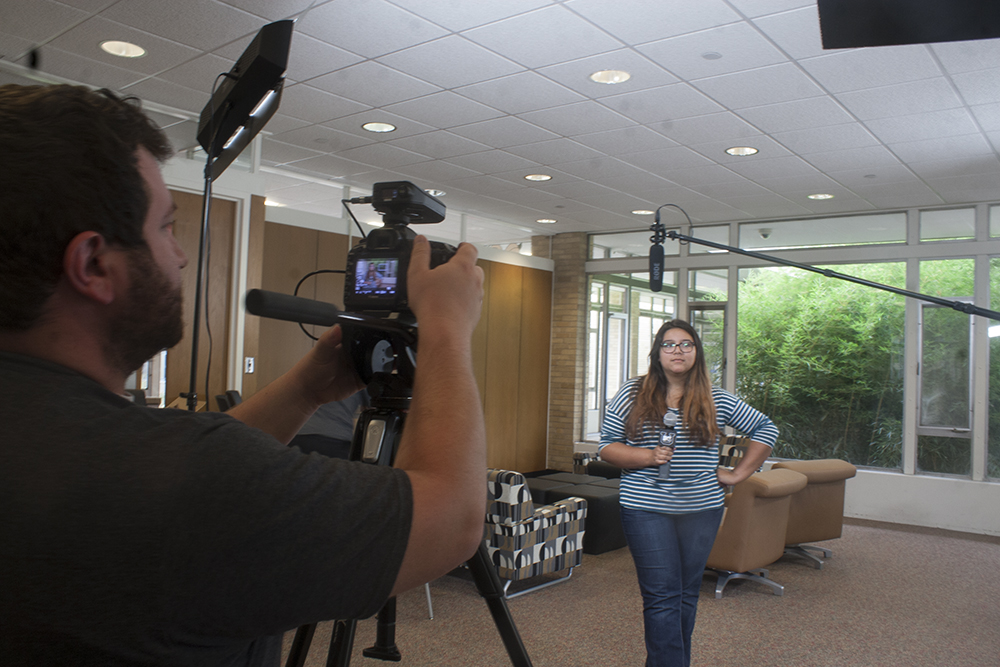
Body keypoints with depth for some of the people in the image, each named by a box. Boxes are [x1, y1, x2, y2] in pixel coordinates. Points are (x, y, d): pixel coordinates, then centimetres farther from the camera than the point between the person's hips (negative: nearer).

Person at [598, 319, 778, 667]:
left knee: (686, 595, 11)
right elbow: (606, 446, -1)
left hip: (702, 510, 2)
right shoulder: (632, 394, 0)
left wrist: (738, 473, 6)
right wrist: (647, 457, -17)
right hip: (647, 510, -2)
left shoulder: (717, 400, 4)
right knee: (662, 597, -5)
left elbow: (766, 429, 14)